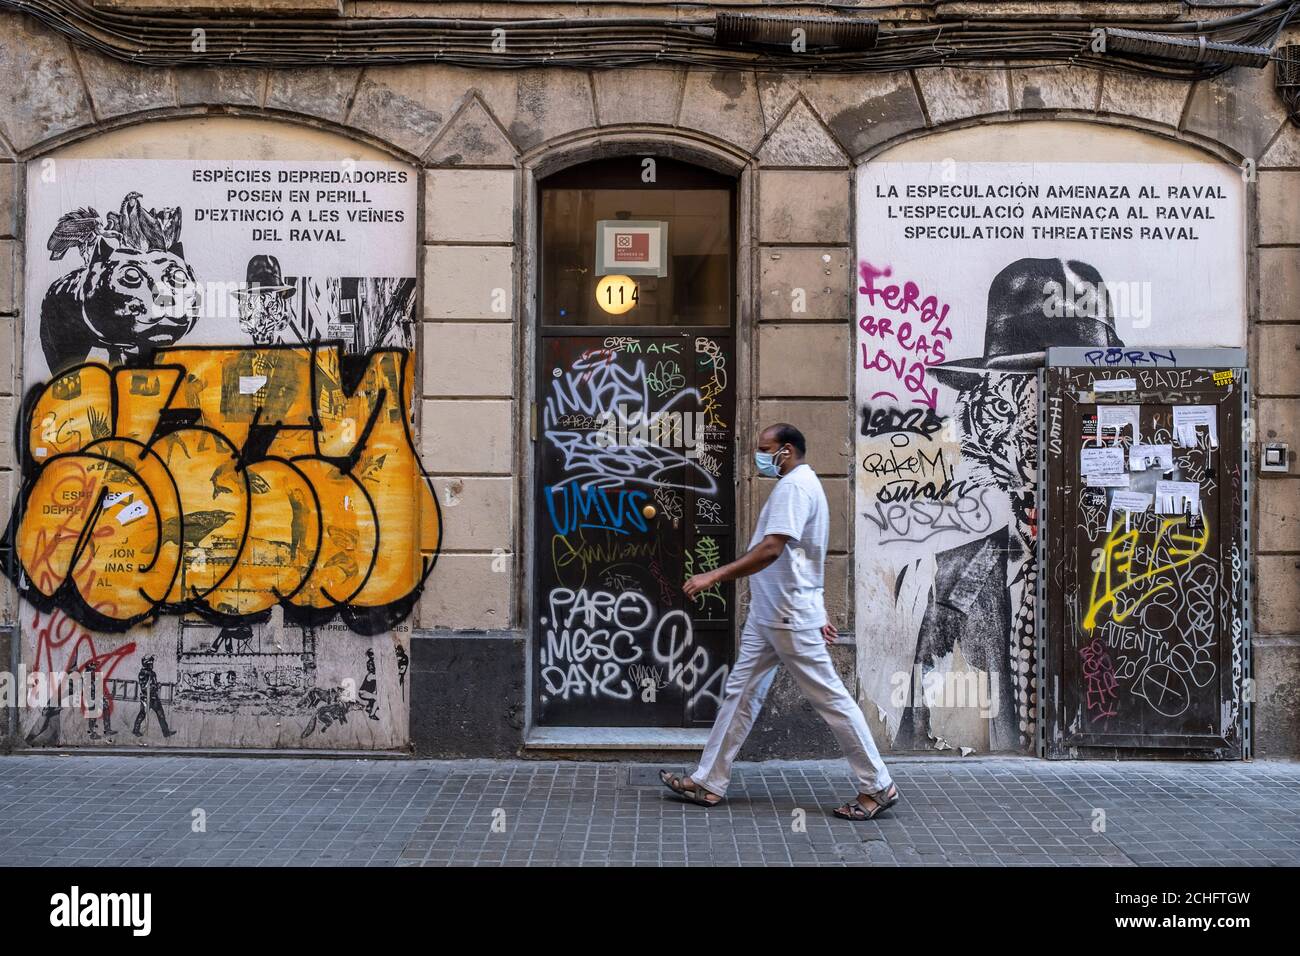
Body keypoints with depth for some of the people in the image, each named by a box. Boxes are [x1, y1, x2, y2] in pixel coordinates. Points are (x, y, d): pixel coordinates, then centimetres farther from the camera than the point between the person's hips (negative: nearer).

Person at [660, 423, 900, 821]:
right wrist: (817, 614, 24)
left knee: (830, 698, -3)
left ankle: (878, 787, 7)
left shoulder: (793, 486, -15)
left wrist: (714, 576, -29)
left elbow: (772, 549, -28)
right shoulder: (798, 485, 18)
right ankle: (708, 784, 15)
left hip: (790, 619, -11)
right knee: (740, 693, 10)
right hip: (768, 616, 11)